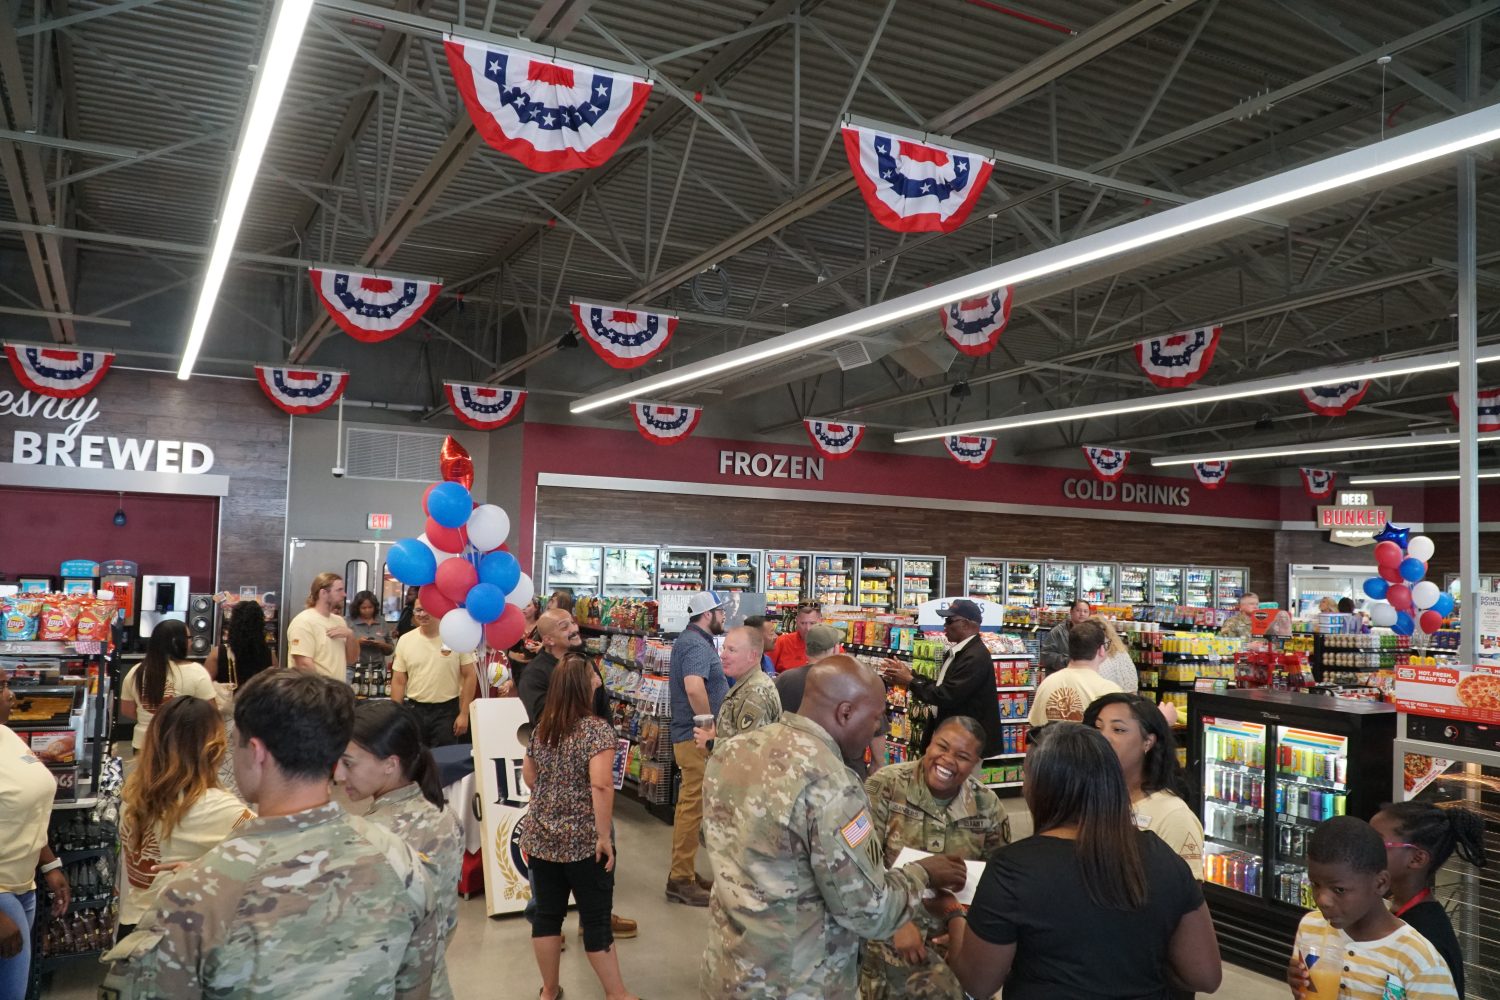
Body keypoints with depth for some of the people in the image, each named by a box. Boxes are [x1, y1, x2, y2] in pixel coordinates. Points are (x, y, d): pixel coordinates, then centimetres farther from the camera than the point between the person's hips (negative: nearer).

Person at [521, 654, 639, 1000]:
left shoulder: (541, 728, 5)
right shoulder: (597, 729, -16)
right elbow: (601, 785, -25)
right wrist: (604, 836, -19)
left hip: (540, 836, 6)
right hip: (584, 841, -6)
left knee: (547, 912, 14)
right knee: (597, 918, 5)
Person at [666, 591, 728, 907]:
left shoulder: (693, 641, 16)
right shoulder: (696, 645, -18)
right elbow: (694, 688, -35)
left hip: (694, 735, 11)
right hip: (698, 737, -11)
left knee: (690, 804, 16)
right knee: (693, 806, -5)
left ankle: (683, 873, 26)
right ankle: (681, 880, 2)